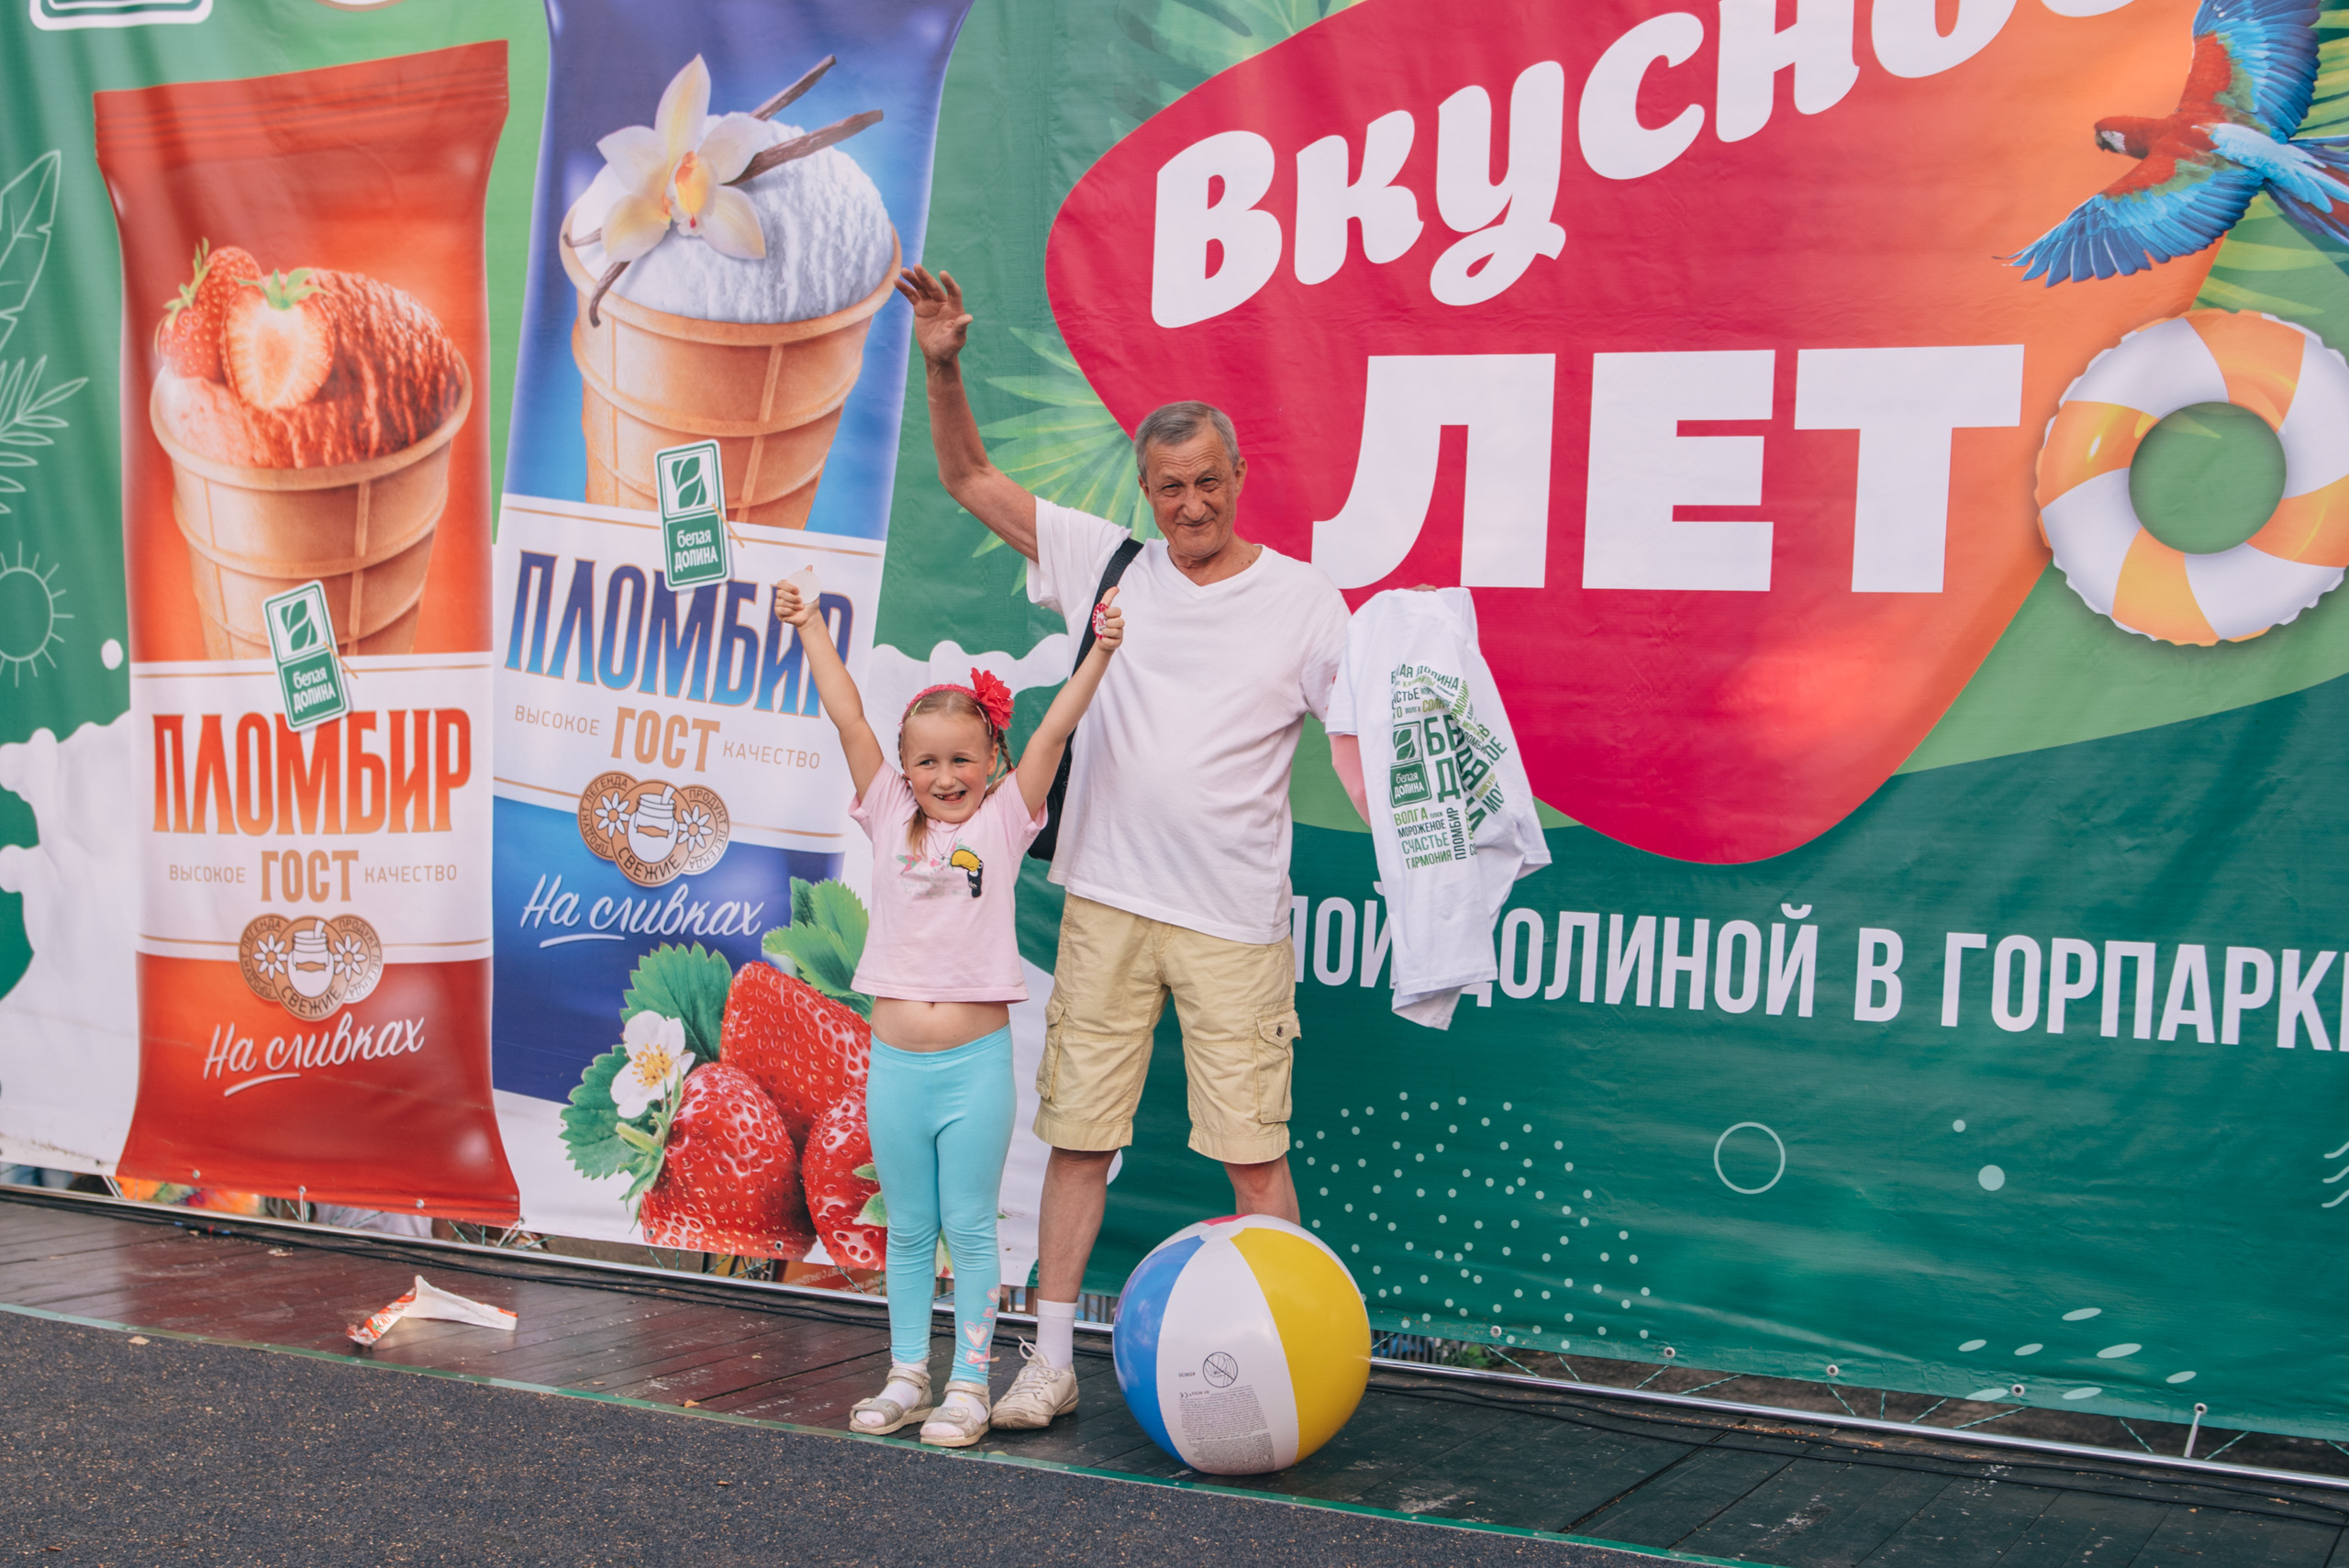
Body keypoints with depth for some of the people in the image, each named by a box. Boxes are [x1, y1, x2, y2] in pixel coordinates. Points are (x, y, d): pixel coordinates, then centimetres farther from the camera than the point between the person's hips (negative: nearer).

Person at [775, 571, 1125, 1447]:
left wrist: (1099, 654, -16)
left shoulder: (1004, 819, 0)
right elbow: (849, 718, 4)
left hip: (976, 1058, -3)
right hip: (895, 1060, 3)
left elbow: (1054, 730, -7)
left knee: (969, 1228, 3)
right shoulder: (889, 815, 6)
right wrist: (810, 628, 2)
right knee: (907, 1230, 12)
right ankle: (906, 1378, 22)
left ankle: (968, 1386, 11)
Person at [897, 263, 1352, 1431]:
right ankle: (1051, 1360, 17)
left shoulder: (1303, 601, 1)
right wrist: (944, 368, -5)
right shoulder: (1105, 562, 6)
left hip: (1235, 919, -2)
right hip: (1105, 905, 3)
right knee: (1077, 1132, 7)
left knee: (1251, 1150, -1)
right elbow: (969, 480, 9)